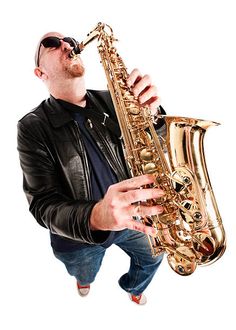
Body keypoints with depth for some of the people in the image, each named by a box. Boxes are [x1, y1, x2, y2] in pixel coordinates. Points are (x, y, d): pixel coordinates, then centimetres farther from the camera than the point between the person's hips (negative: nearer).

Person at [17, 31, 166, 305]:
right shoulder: (32, 127, -20)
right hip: (79, 236, -2)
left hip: (130, 218, 3)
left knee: (152, 259, 24)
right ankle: (84, 279, 67)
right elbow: (43, 204, -25)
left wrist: (150, 111, -34)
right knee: (85, 278, 27)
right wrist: (96, 216, -46)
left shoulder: (109, 101, -9)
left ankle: (132, 287, 59)